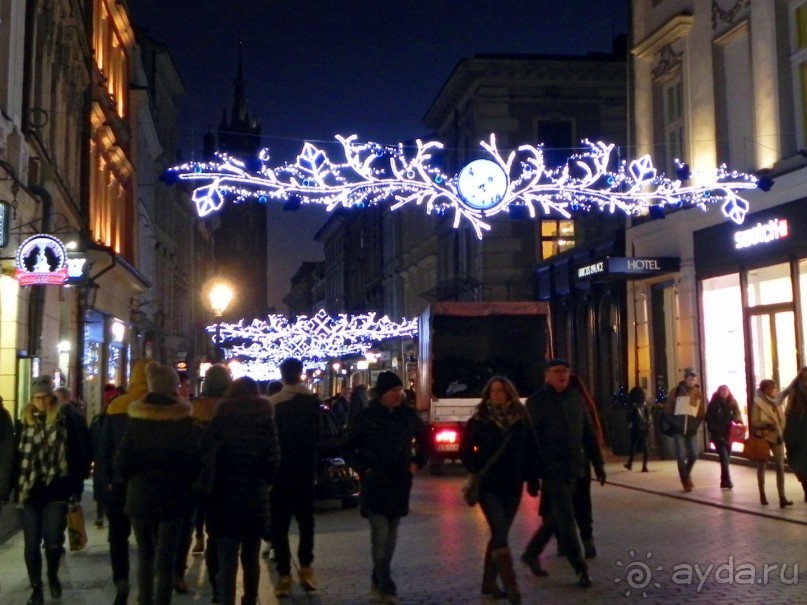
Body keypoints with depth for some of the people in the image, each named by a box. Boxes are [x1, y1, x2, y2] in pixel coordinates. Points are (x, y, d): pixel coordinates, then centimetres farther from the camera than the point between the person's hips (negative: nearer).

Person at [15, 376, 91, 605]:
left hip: (56, 490, -2)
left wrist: (76, 487, -7)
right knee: (32, 543, 5)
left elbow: (78, 454, -3)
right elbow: (17, 456, 9)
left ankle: (53, 576, 28)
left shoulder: (66, 419, -3)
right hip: (30, 490, 2)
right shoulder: (24, 422, 5)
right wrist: (16, 487, 6)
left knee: (53, 542, -2)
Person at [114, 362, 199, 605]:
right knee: (165, 559, 0)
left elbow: (122, 460, -4)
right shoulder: (183, 419, -7)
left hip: (140, 495, 3)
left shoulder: (136, 418, -1)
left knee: (145, 556, 16)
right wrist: (185, 482, 8)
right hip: (171, 496, -3)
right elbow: (193, 461, -10)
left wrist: (126, 480, 14)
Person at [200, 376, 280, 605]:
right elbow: (273, 460, -2)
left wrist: (207, 489, 0)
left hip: (226, 497, -2)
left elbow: (208, 458, -11)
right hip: (256, 498, 2)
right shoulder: (266, 420, 1)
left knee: (227, 560, -1)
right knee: (251, 557, 15)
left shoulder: (221, 420, -4)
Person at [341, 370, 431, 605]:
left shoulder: (409, 415, 3)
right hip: (375, 485, -4)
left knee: (390, 537, 10)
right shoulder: (366, 416, -6)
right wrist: (363, 469, -6)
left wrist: (417, 463, 7)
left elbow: (425, 441, 19)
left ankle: (379, 581, 24)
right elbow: (347, 448, 2)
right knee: (380, 537, -12)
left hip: (400, 484, 4)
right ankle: (385, 586, -5)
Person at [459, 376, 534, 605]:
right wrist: (477, 470, -2)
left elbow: (530, 449, 12)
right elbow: (465, 450, 5)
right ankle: (510, 586, -12)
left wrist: (525, 473, 4)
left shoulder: (521, 420, 2)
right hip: (488, 486, -3)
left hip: (513, 486, 3)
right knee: (500, 534, -12)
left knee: (499, 535, 11)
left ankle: (489, 582, 23)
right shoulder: (479, 420, -4)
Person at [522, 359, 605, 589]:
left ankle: (531, 553, 31)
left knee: (555, 517, 13)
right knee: (565, 519, -6)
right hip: (553, 469, -5)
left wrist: (598, 463, 10)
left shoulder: (576, 397, 8)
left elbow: (589, 433, 13)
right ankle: (580, 569, 2)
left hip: (574, 469, 6)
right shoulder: (536, 401, -7)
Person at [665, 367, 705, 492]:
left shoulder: (698, 393, 5)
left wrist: (697, 423, -1)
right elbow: (668, 408, 1)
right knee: (681, 456, -5)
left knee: (694, 455, -1)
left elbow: (701, 412, 10)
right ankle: (686, 482, 5)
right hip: (678, 429, -2)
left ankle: (687, 474, 27)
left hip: (692, 429, 2)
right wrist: (672, 422, -6)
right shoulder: (676, 391, -3)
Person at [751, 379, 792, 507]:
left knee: (780, 466, -6)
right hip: (763, 437, -4)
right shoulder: (758, 403, -9)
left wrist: (783, 431, -1)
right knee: (762, 465, 8)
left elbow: (782, 418, 14)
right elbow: (754, 423, -11)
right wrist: (766, 425, -26)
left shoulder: (777, 401, 6)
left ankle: (782, 497, -9)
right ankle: (762, 495, 20)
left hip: (777, 436, 4)